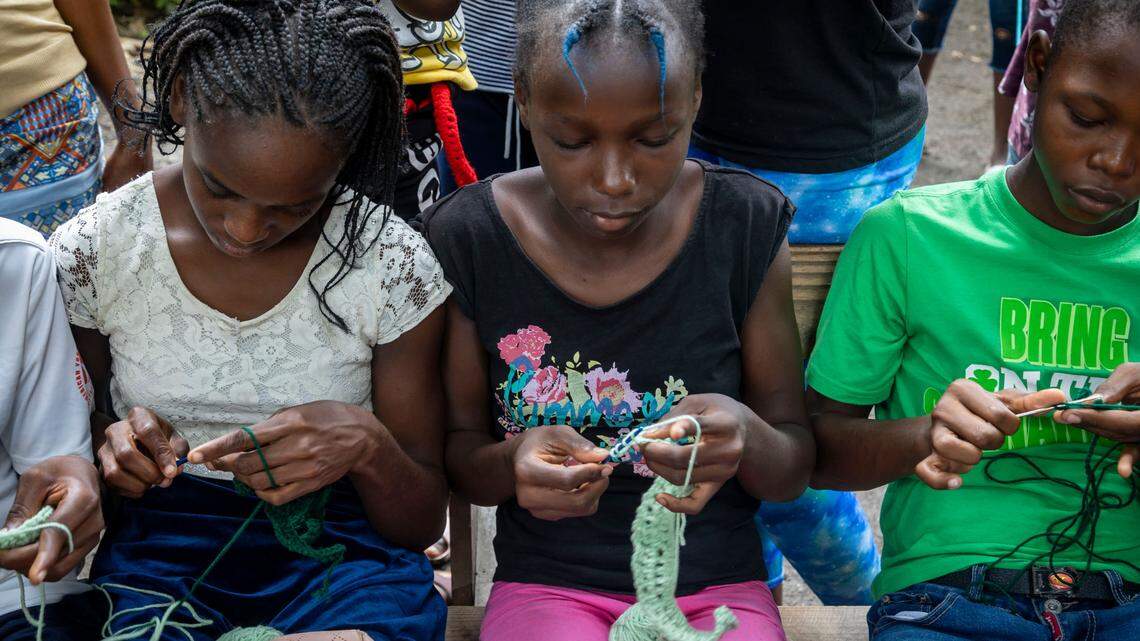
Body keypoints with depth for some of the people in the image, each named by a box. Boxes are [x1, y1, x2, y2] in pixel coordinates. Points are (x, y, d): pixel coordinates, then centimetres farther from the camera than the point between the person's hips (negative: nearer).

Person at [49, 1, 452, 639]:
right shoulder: (91, 255, -4)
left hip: (339, 543, 1)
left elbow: (423, 523, 1)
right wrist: (111, 445, -14)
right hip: (161, 544, 0)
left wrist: (367, 445, -21)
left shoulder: (393, 267, -7)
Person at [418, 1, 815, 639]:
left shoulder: (746, 229, -5)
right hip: (548, 581, -1)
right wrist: (511, 464, -19)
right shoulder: (470, 239, -6)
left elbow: (794, 473, 2)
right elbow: (459, 453, 4)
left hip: (716, 585, 2)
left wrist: (749, 441, -21)